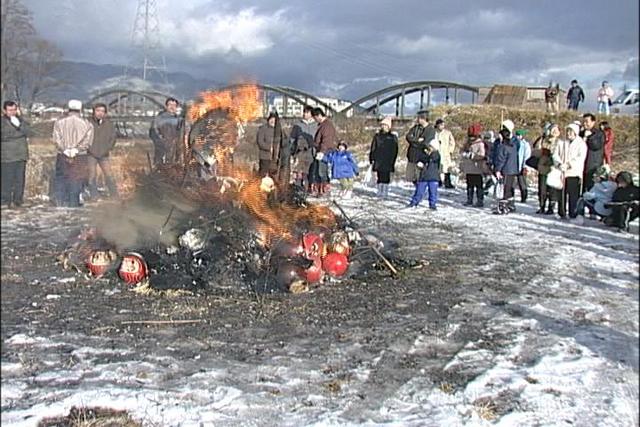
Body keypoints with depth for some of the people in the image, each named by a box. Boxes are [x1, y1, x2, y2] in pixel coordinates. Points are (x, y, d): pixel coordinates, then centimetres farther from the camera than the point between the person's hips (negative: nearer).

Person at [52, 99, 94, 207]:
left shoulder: (59, 122, 1)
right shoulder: (87, 124, 0)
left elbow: (56, 139, -7)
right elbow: (88, 141, -8)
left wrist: (65, 150, -8)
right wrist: (76, 149, -11)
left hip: (62, 157, 1)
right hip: (80, 158, 0)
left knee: (61, 182, 11)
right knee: (76, 183, 4)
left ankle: (61, 205, 10)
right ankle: (73, 205, 5)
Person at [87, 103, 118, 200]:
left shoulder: (109, 124, 3)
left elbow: (113, 138, 8)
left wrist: (107, 149, -2)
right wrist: (89, 148, -8)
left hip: (104, 155, 1)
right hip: (91, 154, -1)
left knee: (109, 176, 0)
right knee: (92, 176, 2)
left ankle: (115, 196, 4)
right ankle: (94, 197, 9)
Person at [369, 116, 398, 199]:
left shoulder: (393, 136, 2)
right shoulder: (377, 135, 9)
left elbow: (395, 150, 1)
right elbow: (373, 148, 10)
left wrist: (393, 161, -5)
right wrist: (372, 158, 3)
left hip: (388, 161, -2)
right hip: (379, 160, 2)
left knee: (386, 177, -3)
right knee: (380, 177, 5)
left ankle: (385, 193, 4)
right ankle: (379, 192, 12)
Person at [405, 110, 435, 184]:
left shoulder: (431, 130, -8)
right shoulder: (416, 127, 10)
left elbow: (425, 144, -16)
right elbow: (408, 136, -1)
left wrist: (413, 141, -5)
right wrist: (417, 140, -13)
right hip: (411, 156, 6)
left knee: (419, 179, -6)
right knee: (410, 177, 10)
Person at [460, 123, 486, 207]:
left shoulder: (480, 144, -10)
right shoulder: (468, 143, 12)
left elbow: (481, 155, -19)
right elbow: (462, 151, 9)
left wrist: (470, 155, -19)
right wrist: (465, 153, -13)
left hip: (477, 169, -7)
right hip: (468, 169, 7)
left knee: (478, 185, -2)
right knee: (469, 185, 15)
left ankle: (480, 201, 3)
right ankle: (469, 200, 25)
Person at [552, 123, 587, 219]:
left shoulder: (581, 144, 4)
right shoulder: (561, 143, 15)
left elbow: (581, 157, -7)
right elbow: (555, 155, 6)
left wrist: (570, 164, -20)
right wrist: (559, 164, -12)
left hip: (574, 173, -3)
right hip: (561, 172, 3)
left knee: (573, 195, -6)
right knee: (561, 194, 4)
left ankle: (573, 214, 0)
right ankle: (562, 213, 14)